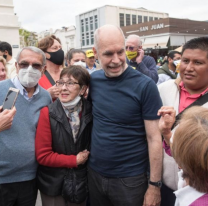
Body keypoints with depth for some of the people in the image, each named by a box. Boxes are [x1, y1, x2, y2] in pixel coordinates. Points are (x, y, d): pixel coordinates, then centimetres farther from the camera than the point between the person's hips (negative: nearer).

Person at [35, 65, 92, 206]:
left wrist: (85, 158, -6)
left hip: (81, 182, 2)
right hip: (53, 183, -2)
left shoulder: (90, 111, -9)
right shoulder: (47, 113, -16)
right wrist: (74, 160, -12)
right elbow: (43, 155, -14)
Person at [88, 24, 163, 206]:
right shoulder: (93, 80, -3)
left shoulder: (144, 86, -16)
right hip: (94, 173, 4)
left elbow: (154, 138, -14)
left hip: (130, 178, -4)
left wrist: (154, 184, -12)